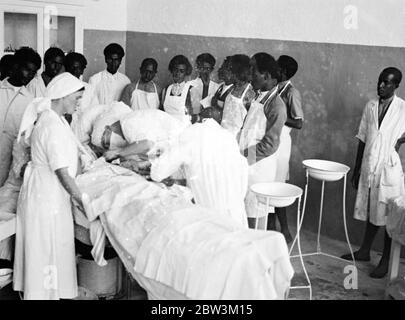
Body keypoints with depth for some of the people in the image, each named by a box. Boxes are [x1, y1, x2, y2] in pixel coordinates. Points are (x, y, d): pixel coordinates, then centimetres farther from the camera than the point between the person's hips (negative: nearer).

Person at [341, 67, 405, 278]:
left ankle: (386, 261, 13)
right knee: (370, 212, 16)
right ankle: (364, 251, 31)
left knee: (388, 216, 2)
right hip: (369, 168, 4)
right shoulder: (370, 106, 8)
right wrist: (356, 169, 12)